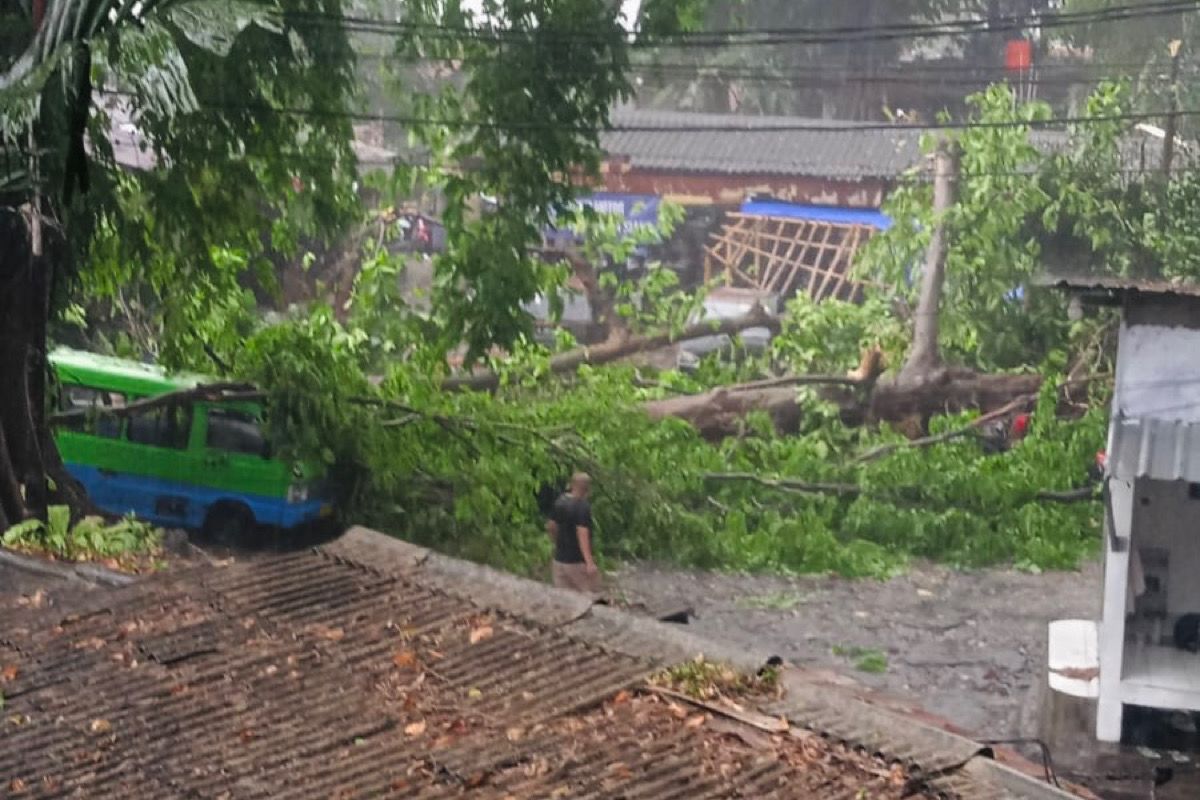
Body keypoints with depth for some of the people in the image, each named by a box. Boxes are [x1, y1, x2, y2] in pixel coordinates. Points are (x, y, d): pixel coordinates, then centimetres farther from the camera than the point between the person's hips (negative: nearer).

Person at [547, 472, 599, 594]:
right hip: (578, 562, -7)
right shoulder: (583, 507, -19)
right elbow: (582, 534, -26)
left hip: (559, 560, 7)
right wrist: (589, 562, -28)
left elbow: (551, 526, 14)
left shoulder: (560, 501, 4)